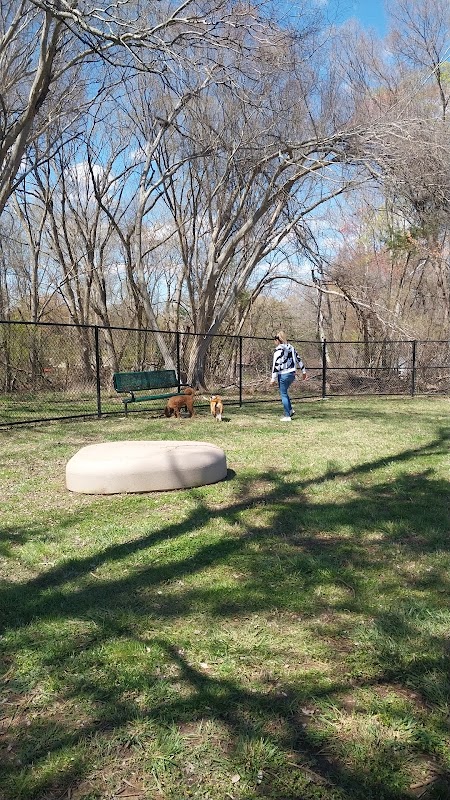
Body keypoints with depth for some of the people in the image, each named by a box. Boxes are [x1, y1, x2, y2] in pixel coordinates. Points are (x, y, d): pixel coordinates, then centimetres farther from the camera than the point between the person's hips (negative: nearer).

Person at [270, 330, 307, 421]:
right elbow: (298, 359, 15)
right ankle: (290, 410, 18)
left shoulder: (279, 350, -11)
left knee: (283, 394, 2)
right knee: (284, 392, 23)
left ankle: (287, 416, 3)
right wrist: (304, 371, 23)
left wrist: (273, 378, -14)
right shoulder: (291, 347, 11)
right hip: (292, 374, 8)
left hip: (283, 375, -8)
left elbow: (276, 364, -16)